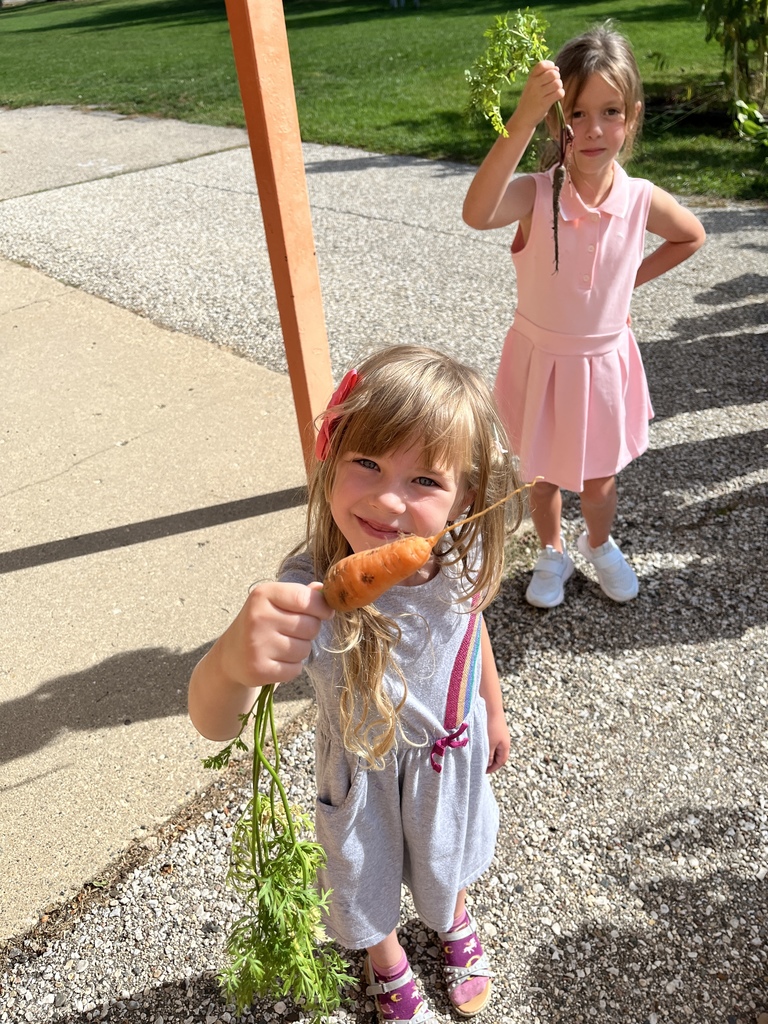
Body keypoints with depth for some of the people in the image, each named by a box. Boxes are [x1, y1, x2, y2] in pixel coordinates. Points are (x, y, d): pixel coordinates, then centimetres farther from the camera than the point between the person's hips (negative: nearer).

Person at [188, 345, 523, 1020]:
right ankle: (386, 961, 65)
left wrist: (492, 710, 11)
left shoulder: (459, 556, -28)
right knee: (370, 870, 28)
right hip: (366, 769, -3)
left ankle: (455, 921, 71)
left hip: (453, 749, 3)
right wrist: (233, 660, -73)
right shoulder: (313, 594, -42)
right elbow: (214, 723, -49)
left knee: (450, 851, 34)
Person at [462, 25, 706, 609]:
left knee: (599, 481, 17)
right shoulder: (535, 194, -20)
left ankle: (601, 546, 48)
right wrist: (522, 122, -51)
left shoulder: (641, 200, -12)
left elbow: (691, 237, 11)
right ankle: (552, 554, 44)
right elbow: (477, 214, -44)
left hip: (603, 362, 2)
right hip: (541, 361, -1)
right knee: (543, 476, 17)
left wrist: (630, 280, 1)